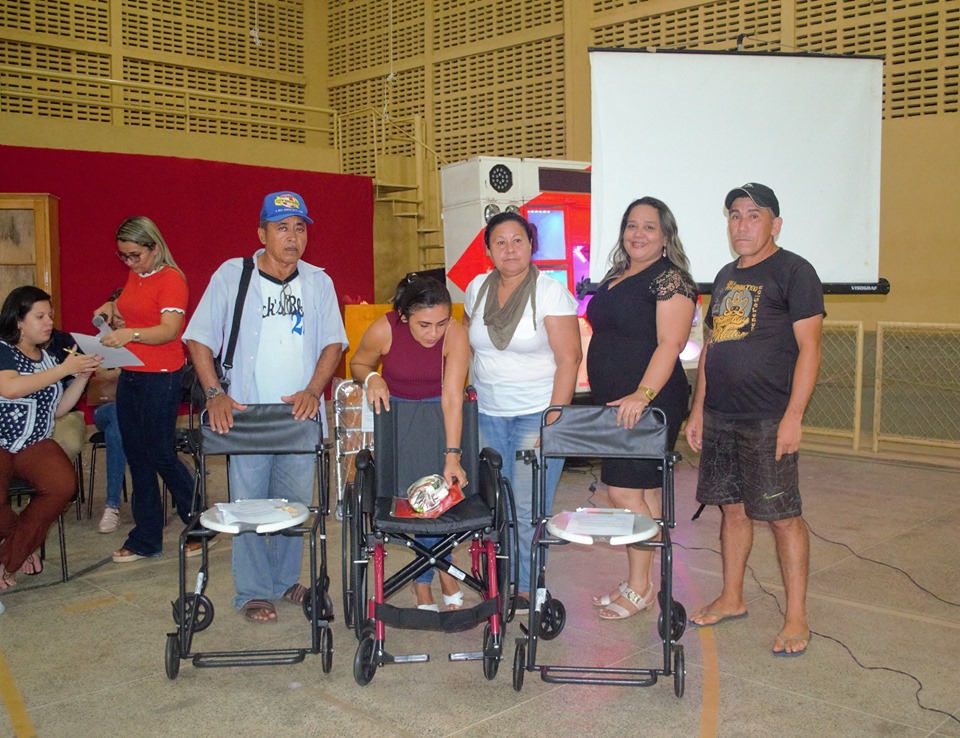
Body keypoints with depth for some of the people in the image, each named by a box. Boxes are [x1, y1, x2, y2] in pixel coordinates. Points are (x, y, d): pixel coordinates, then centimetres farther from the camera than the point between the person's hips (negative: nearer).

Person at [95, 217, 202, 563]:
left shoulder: (171, 279, -11)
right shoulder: (134, 277, 14)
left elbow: (169, 330, -22)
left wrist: (131, 334, -38)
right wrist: (112, 311, 6)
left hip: (160, 377, -8)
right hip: (129, 375, 8)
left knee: (161, 454, -4)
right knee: (137, 456, 11)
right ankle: (145, 539, 20)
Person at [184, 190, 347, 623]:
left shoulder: (317, 281, 7)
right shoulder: (231, 275, -2)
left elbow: (333, 342, 7)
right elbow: (199, 338, -2)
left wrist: (313, 391, -9)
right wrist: (215, 394, -13)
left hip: (300, 415, 3)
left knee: (295, 503, 11)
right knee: (248, 504, 2)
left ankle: (285, 580, 30)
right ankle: (252, 593, 17)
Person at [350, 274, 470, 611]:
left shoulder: (455, 334, -24)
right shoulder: (384, 331, -22)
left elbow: (452, 397, -28)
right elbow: (358, 364, 0)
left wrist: (452, 456, -33)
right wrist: (371, 377, -22)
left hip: (440, 414, 0)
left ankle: (424, 586, 5)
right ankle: (443, 574, 10)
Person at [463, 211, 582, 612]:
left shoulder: (551, 292, -8)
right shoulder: (476, 289, 7)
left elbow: (569, 360, -10)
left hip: (534, 414, -4)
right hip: (486, 413, 4)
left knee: (529, 509, -3)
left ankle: (526, 589, 11)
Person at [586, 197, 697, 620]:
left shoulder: (671, 279, -10)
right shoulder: (615, 277, 16)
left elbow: (670, 343, -20)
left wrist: (643, 394, -31)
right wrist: (608, 399, 20)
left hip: (648, 404, -8)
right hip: (615, 402, 8)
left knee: (625, 491, -7)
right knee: (642, 493, 13)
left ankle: (639, 588, 7)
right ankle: (642, 582, 22)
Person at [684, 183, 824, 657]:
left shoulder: (793, 272, -5)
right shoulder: (726, 276, 17)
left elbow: (809, 348, -11)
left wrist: (793, 417, -18)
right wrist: (698, 410, 15)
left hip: (767, 421, -7)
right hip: (719, 417, 7)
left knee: (783, 515, -1)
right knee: (732, 508, 14)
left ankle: (796, 618, 9)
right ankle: (731, 599, 27)